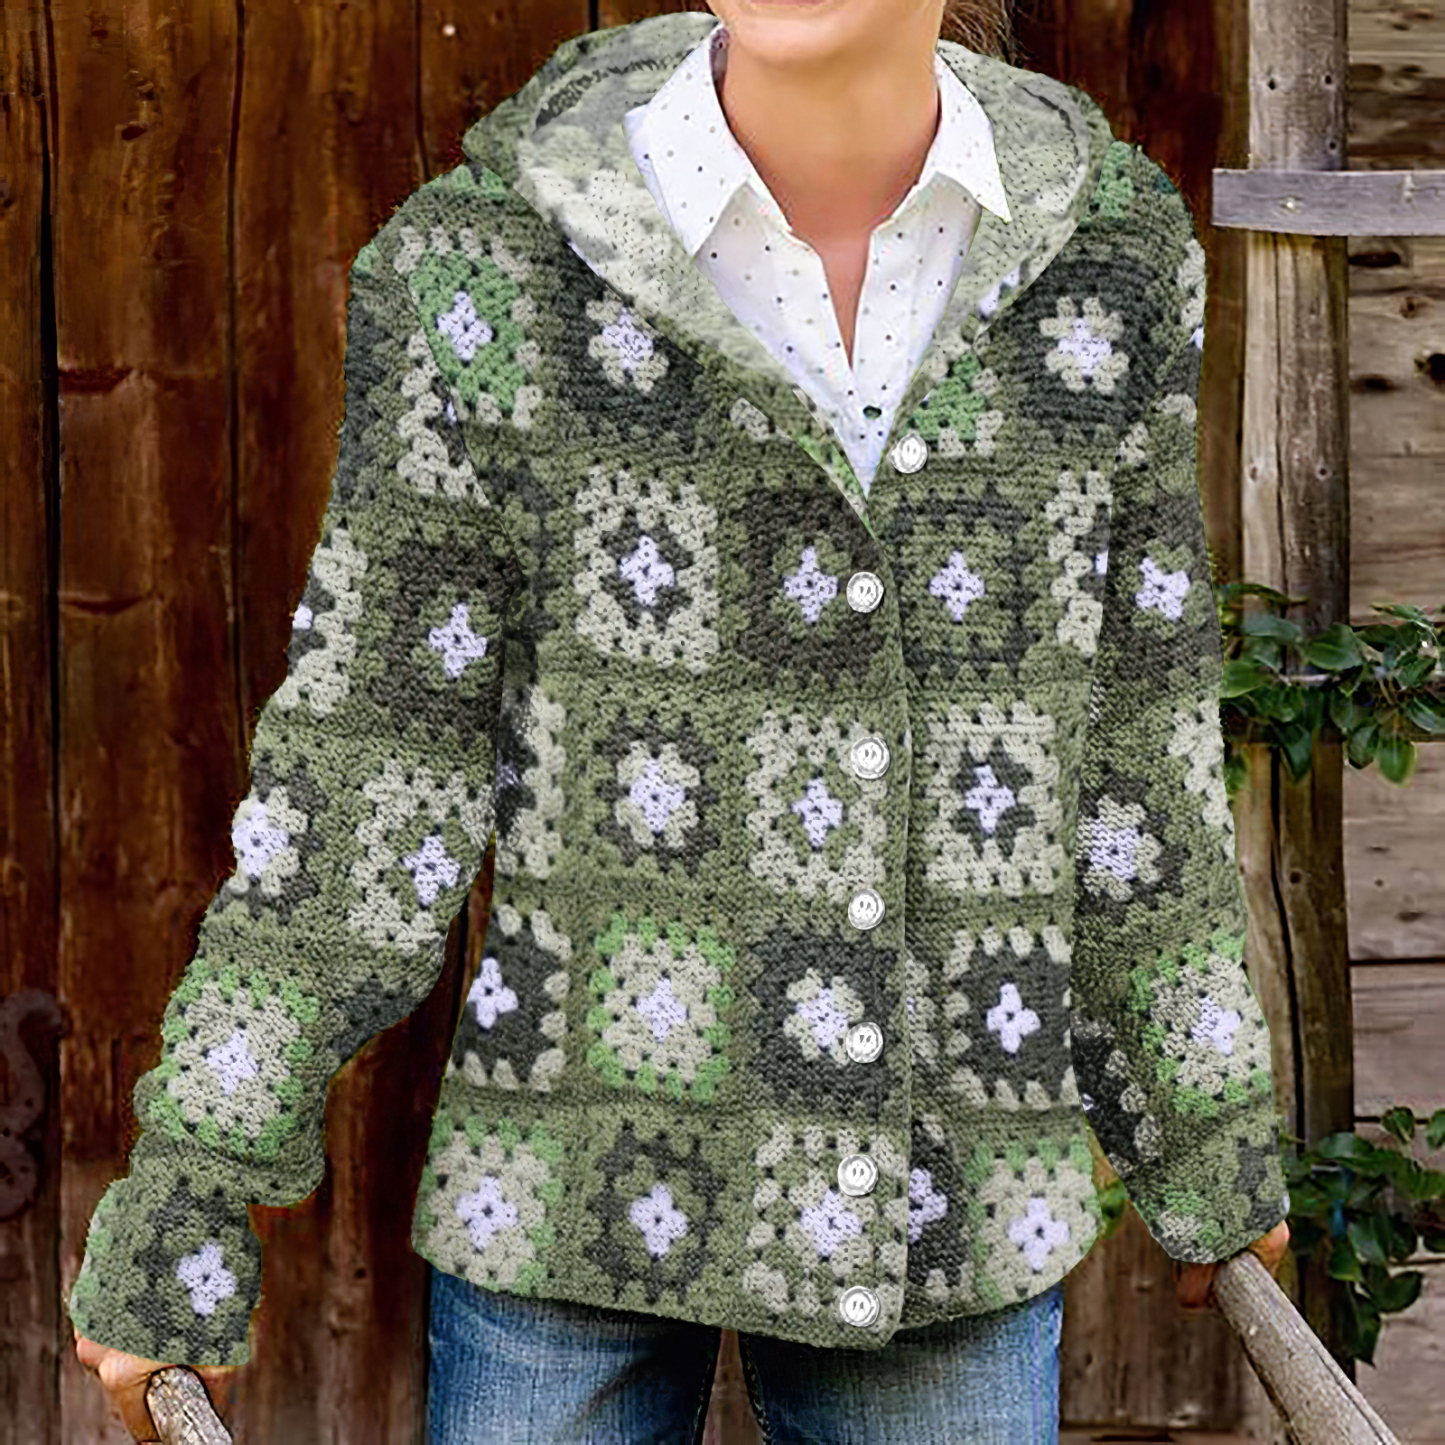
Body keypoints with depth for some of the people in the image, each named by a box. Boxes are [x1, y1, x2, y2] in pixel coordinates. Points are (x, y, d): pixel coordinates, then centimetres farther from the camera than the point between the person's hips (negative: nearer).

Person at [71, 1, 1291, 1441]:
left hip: (954, 1203, 2)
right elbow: (364, 751, -6)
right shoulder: (489, 264, -10)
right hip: (577, 1153, -2)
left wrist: (1210, 1150, 14)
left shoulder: (1108, 245, -2)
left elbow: (1137, 731, 7)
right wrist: (181, 1207, -4)